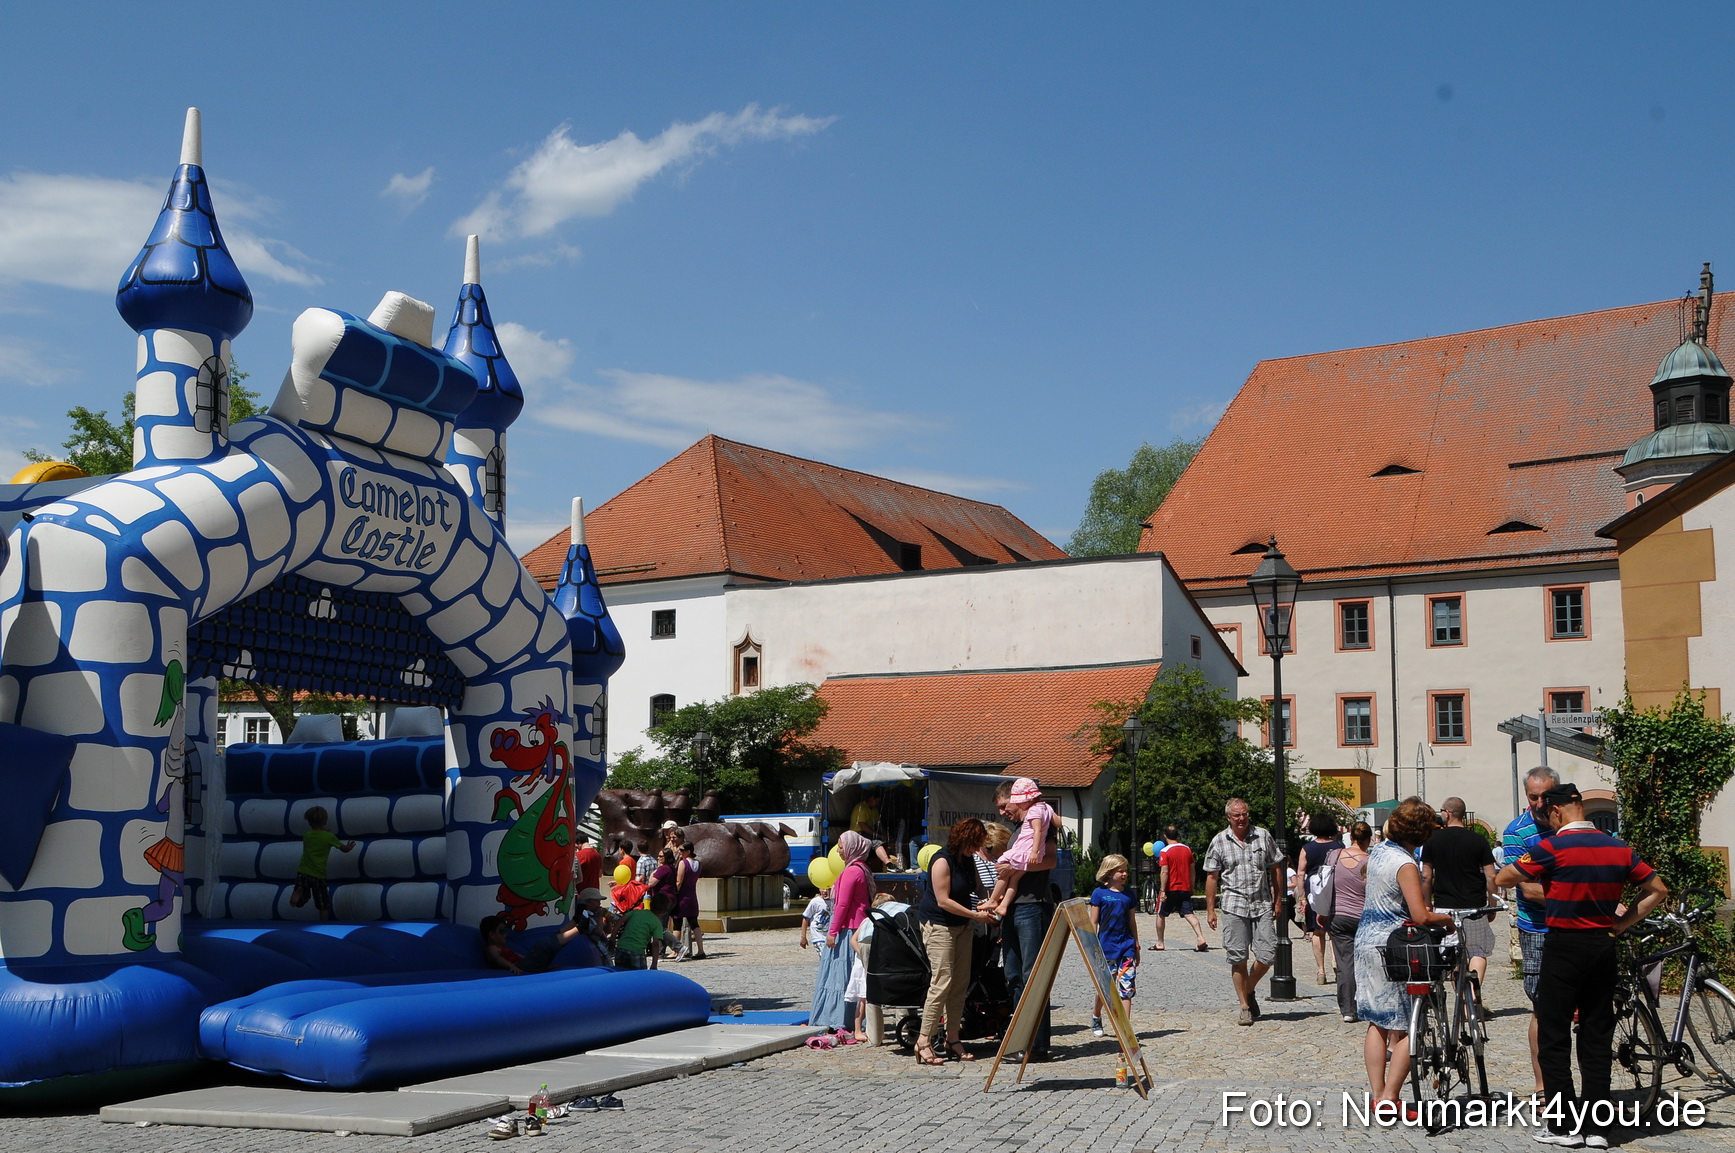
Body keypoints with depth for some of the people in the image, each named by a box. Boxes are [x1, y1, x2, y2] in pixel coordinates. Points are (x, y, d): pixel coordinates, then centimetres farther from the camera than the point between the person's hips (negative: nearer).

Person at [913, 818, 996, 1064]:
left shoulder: (967, 861, 9)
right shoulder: (942, 861, -17)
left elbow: (978, 888, 20)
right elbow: (943, 901, -20)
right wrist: (976, 915, -19)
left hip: (962, 926, 8)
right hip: (938, 925, -8)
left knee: (960, 983, 5)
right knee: (942, 982, -14)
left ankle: (953, 1039, 11)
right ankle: (923, 1042, -10)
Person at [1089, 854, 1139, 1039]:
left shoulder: (1128, 895, 8)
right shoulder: (1099, 893, -3)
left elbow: (1132, 922, 15)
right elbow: (1093, 922, -1)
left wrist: (1136, 947, 15)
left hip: (1126, 947, 3)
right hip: (1106, 946, -3)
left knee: (1127, 988, -3)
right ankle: (1096, 1018, 31)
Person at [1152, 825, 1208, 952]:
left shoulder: (1165, 852, -10)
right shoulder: (1187, 850, 6)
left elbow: (1164, 872, -17)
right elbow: (1192, 871, 11)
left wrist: (1162, 890, -16)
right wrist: (1191, 888, 19)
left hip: (1170, 889, -4)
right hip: (1185, 889, 4)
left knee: (1161, 914, 13)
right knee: (1188, 914, -2)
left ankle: (1160, 943, 19)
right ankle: (1201, 938, -23)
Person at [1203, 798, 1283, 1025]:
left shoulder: (1263, 836, 6)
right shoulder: (1219, 841, 2)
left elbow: (1275, 869, 12)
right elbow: (1212, 877, 5)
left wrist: (1278, 901, 10)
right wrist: (1210, 910, 2)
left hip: (1262, 904, 1)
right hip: (1234, 906, -1)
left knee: (1267, 955, -4)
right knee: (1238, 959, -1)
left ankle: (1250, 990, 23)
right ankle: (1245, 1007, 9)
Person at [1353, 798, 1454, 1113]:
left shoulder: (1379, 850, 8)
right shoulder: (1405, 865, -19)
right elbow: (1421, 917, -24)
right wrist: (1449, 919, -5)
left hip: (1366, 941, 9)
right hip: (1391, 948, -9)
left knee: (1377, 1023, 13)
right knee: (1407, 1028, -1)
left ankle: (1378, 1095, 14)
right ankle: (1389, 1097, -2)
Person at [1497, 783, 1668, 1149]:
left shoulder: (1553, 847, -13)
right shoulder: (1619, 848, 4)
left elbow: (1504, 878, -3)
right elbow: (1657, 890, 12)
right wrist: (1620, 925, 11)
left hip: (1565, 947, -5)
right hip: (1603, 946, 5)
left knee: (1554, 1038, 4)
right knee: (1598, 1037, 10)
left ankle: (1563, 1125, 4)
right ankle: (1596, 1127, 11)